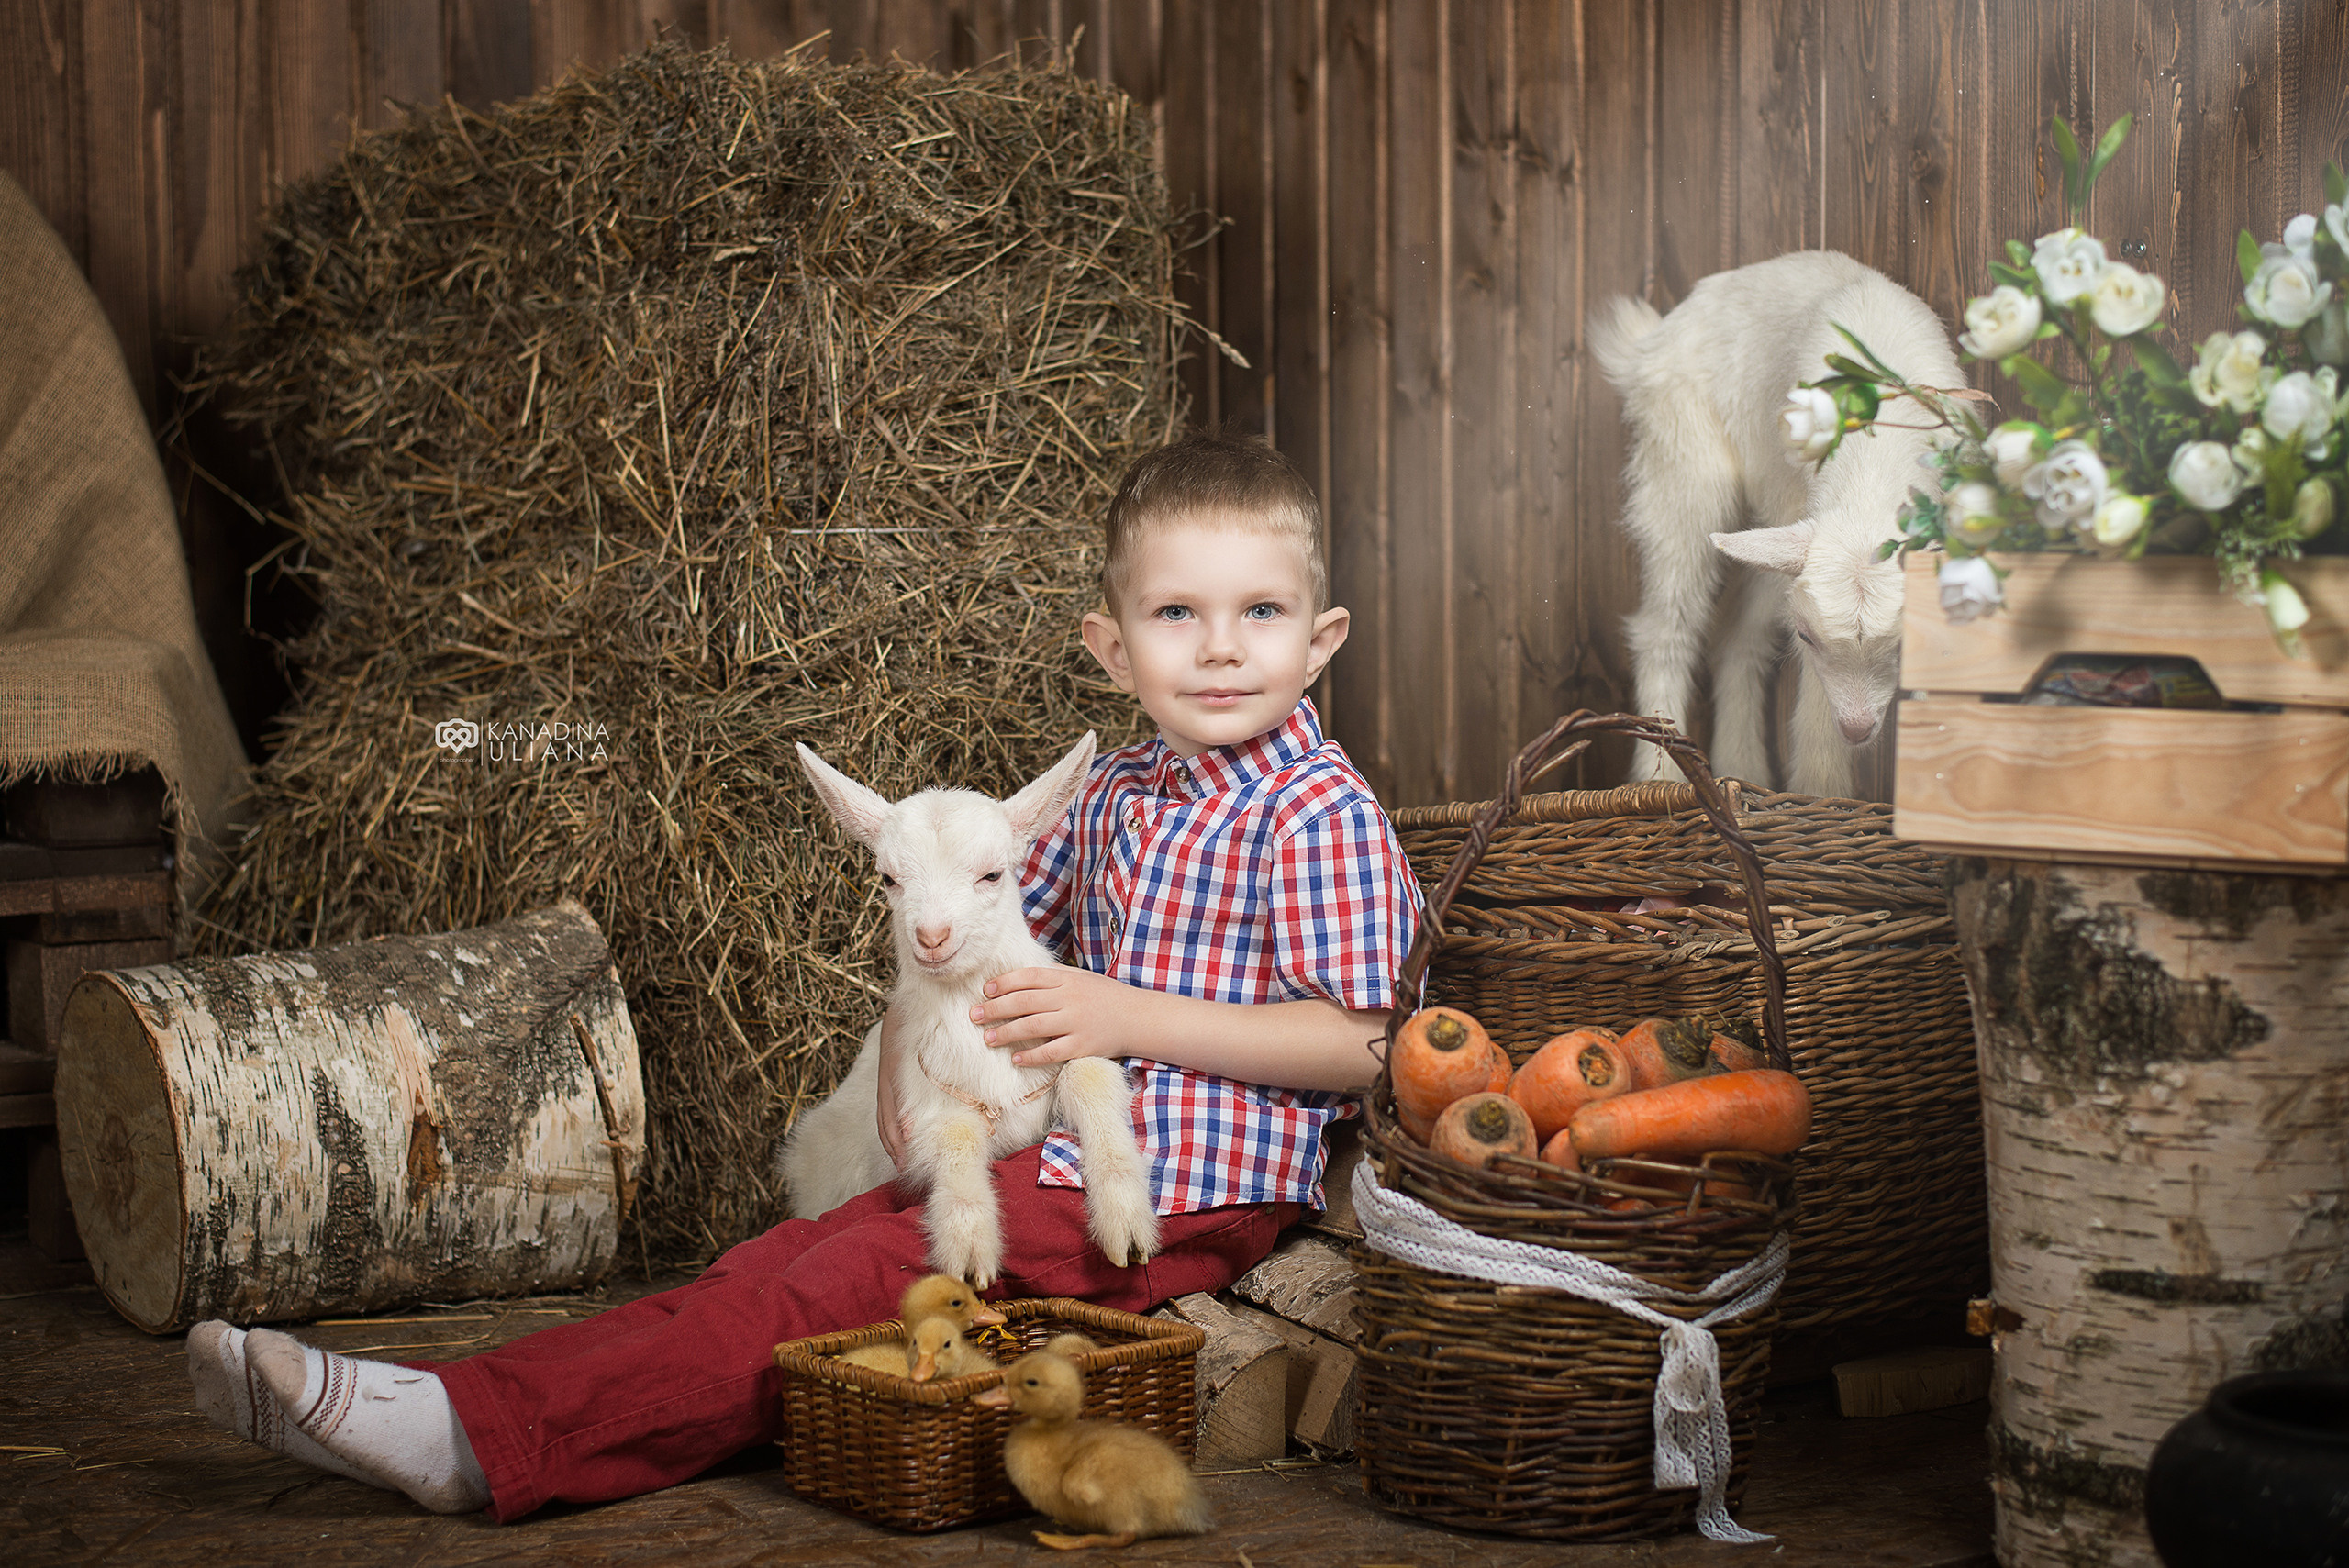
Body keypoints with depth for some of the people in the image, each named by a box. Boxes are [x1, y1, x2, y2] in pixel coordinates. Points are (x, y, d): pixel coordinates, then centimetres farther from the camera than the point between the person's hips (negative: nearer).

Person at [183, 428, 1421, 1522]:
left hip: (1187, 1198, -7)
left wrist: (1127, 1016, -18)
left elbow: (1354, 1044, -16)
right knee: (783, 1259, -9)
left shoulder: (1319, 813, -10)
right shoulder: (1112, 796, 14)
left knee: (832, 1292, -20)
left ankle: (489, 1436, -29)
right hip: (1064, 1155, 8)